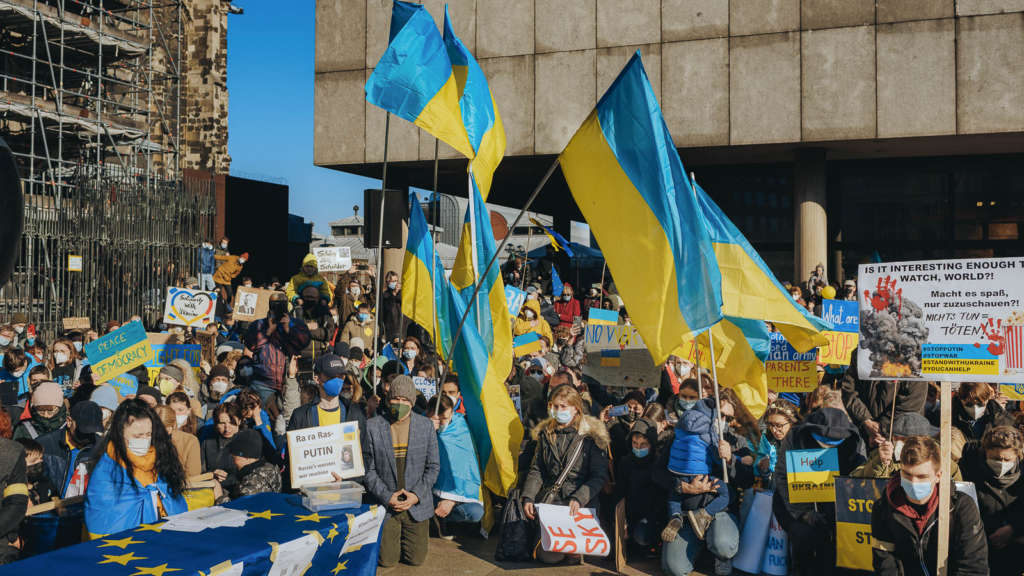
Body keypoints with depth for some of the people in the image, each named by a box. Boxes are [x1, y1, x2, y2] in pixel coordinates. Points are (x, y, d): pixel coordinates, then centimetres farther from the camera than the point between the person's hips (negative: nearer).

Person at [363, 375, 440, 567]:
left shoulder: (426, 425, -2)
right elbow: (368, 469, -5)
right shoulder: (373, 426, -6)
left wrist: (417, 495, -11)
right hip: (385, 504, -1)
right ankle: (389, 536, 32)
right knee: (386, 560, 1)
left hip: (417, 504, 1)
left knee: (416, 559, 6)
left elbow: (433, 466, 2)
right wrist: (386, 497, -15)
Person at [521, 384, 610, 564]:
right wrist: (528, 497, -3)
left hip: (580, 503, -3)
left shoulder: (591, 435, -1)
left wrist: (578, 499, -17)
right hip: (548, 498, 3)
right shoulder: (546, 433, 14)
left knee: (551, 556, -17)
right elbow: (536, 470, 13)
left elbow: (599, 476, -4)